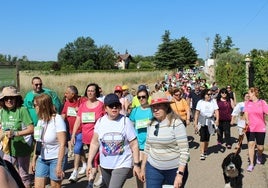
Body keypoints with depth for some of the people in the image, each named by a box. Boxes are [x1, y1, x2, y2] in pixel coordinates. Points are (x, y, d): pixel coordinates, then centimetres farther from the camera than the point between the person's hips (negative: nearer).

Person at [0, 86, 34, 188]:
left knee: (23, 175, 11)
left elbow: (31, 129, -20)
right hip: (9, 149, 5)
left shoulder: (22, 110, -16)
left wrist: (15, 133, -28)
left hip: (23, 149, -5)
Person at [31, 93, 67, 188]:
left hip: (56, 158, -6)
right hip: (42, 159, 6)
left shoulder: (57, 119, -15)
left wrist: (59, 165, -19)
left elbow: (62, 144, -17)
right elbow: (38, 142, 12)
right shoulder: (40, 120, 4)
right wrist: (34, 159, 13)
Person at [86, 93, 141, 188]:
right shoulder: (100, 122, -2)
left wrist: (136, 164, -9)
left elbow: (134, 144, -8)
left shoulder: (126, 121, -10)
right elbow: (94, 143, 4)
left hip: (122, 165, -4)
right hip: (105, 165, 4)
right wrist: (89, 162, 0)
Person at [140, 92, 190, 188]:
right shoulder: (151, 124, 2)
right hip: (153, 169, 4)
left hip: (174, 169, -4)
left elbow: (184, 151, -16)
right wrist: (143, 168, 13)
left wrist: (180, 174, -20)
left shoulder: (176, 123, -15)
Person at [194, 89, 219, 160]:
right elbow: (197, 113, -3)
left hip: (210, 122, 2)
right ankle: (202, 154, -8)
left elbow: (216, 111, -8)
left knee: (207, 137, 8)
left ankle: (205, 151, 28)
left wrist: (217, 119, -23)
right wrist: (195, 123, -5)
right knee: (203, 137, -9)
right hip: (202, 122, -2)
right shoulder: (200, 102, -3)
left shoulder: (213, 101, -1)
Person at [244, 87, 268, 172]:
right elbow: (246, 113, -3)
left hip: (260, 128, -1)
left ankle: (259, 155, 40)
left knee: (260, 147, 4)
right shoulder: (247, 103, 5)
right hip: (250, 128, 1)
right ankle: (251, 164, 8)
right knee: (251, 144, -2)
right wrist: (247, 120, -21)